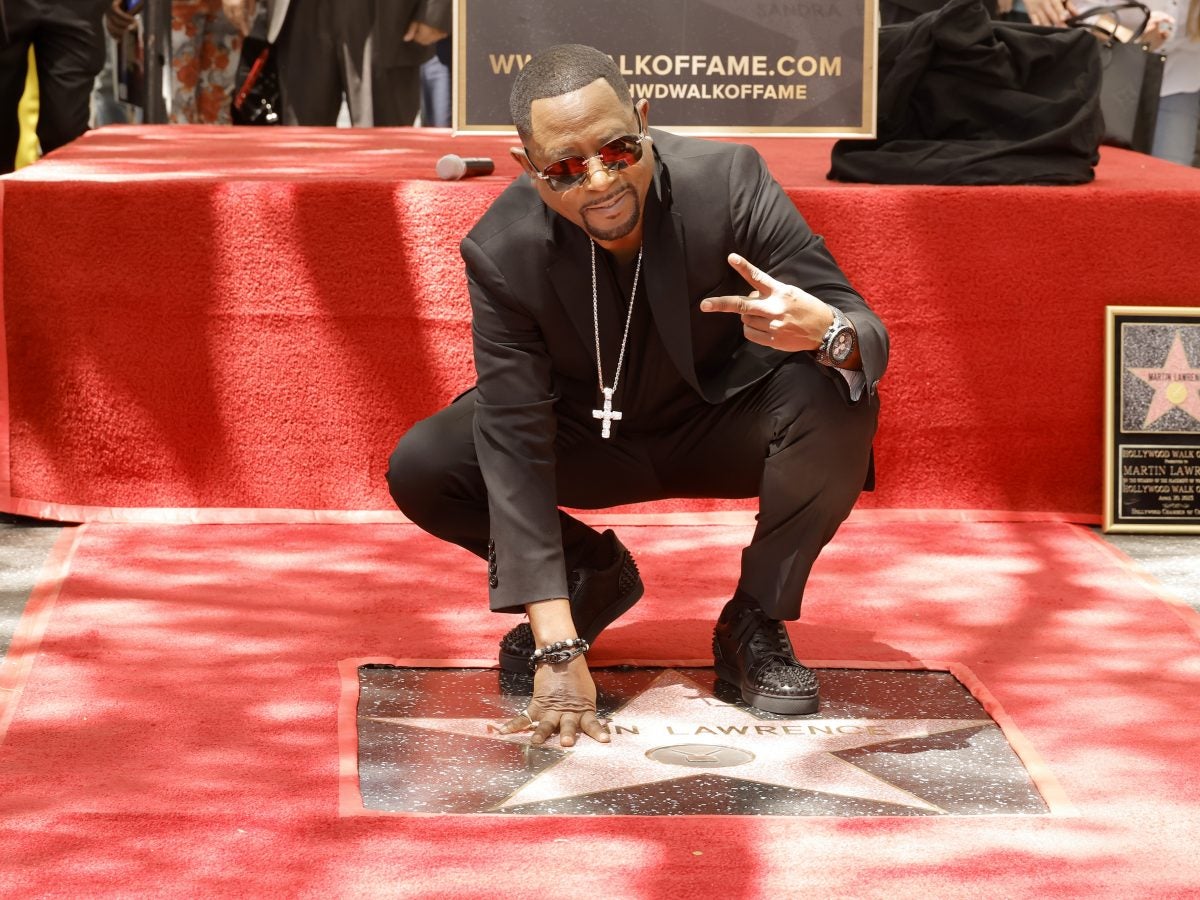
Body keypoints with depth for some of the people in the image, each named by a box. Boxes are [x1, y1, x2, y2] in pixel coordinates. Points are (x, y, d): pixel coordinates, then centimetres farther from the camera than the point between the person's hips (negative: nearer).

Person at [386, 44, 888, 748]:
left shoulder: (729, 182, -29)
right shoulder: (503, 251, -26)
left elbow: (866, 339, -27)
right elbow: (515, 446, -28)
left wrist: (823, 331, -57)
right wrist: (559, 650, -35)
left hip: (724, 422, -1)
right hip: (591, 437, 1)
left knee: (838, 399, -33)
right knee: (420, 470, -19)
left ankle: (755, 623, -8)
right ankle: (595, 577, 10)